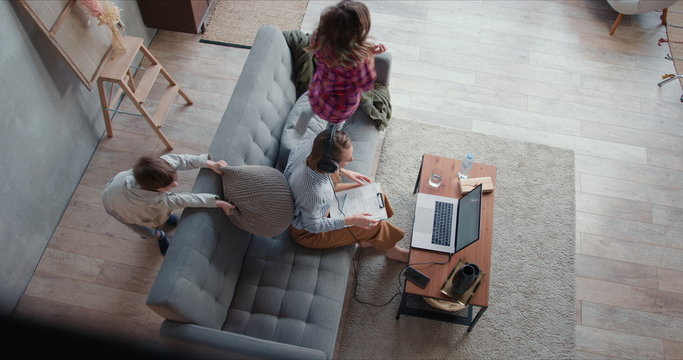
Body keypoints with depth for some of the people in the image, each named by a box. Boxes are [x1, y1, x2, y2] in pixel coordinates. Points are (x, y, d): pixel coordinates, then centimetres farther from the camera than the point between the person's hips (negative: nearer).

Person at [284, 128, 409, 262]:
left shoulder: (312, 143, -27)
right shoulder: (314, 190, -45)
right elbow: (312, 226, -26)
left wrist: (344, 172, -2)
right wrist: (350, 220, -22)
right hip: (307, 231, -7)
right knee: (375, 226, -4)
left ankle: (367, 238, 27)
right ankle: (390, 249, 30)